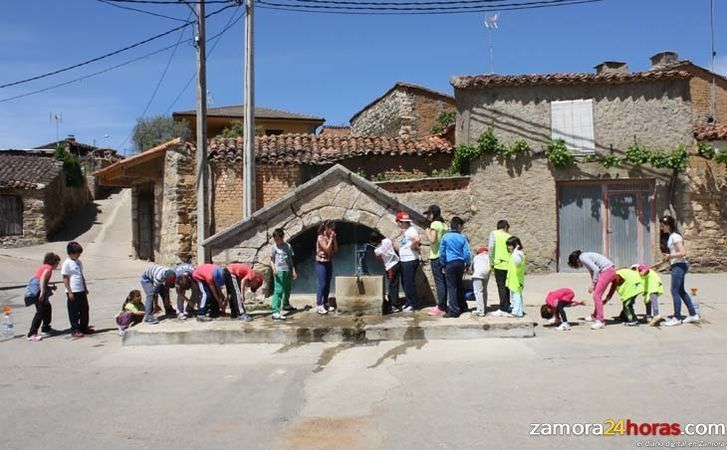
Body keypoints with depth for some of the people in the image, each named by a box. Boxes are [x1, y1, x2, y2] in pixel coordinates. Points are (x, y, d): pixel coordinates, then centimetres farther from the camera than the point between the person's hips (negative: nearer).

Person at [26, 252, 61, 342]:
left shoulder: (44, 267, 24)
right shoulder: (48, 267, -4)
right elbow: (42, 278, -20)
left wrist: (50, 287, 22)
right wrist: (42, 292, -28)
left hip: (36, 291, 10)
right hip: (38, 291, -10)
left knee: (47, 308, 21)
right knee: (40, 312, -12)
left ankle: (46, 329, 32)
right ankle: (32, 334, -15)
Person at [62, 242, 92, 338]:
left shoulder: (79, 262, 12)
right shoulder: (67, 263, -11)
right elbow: (65, 279, -12)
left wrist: (85, 288, 19)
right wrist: (69, 292, -15)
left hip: (81, 291, 8)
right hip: (73, 292, -8)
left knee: (84, 310, 12)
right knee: (74, 312, 1)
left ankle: (84, 327, 23)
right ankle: (74, 330, 9)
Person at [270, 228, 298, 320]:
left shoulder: (288, 246, 6)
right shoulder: (273, 247, -3)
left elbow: (290, 259, 12)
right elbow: (271, 260, -3)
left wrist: (293, 271, 10)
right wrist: (274, 269, -21)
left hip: (288, 271, 5)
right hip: (279, 271, -5)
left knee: (287, 289, 22)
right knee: (278, 291, -14)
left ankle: (286, 304, 46)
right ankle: (275, 312, -19)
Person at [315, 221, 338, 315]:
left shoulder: (330, 237, 10)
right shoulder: (321, 237, -13)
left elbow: (336, 250, 6)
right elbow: (327, 249, -23)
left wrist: (334, 239, -2)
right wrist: (331, 238, -16)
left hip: (329, 263, 8)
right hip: (321, 263, -8)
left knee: (327, 285, 10)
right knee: (322, 284, -10)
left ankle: (325, 304, 18)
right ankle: (319, 306, -8)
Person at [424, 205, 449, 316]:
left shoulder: (434, 224, -11)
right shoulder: (444, 225, 12)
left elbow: (432, 240, -19)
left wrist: (428, 233, -3)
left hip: (436, 256, -8)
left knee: (439, 282, -4)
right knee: (443, 282, 12)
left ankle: (441, 308, -1)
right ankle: (443, 306, 19)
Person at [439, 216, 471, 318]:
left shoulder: (446, 237, -4)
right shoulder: (462, 237, 0)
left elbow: (442, 252, 0)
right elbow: (467, 252, 0)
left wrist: (443, 265, 11)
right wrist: (468, 264, 13)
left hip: (450, 264, -3)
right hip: (460, 263, 3)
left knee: (452, 287, -2)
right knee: (459, 285, 18)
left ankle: (454, 311, -5)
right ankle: (462, 307, 29)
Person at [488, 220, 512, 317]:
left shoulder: (494, 234, 2)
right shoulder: (509, 236, 13)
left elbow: (491, 248, -9)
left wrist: (491, 262, -3)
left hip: (499, 264, -4)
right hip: (509, 265, 4)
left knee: (501, 286, -3)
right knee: (507, 287, 13)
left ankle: (503, 309, -5)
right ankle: (507, 307, 18)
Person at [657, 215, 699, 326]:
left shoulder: (675, 236, -16)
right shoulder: (670, 237, 12)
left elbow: (683, 253, -22)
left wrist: (670, 256, -23)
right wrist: (663, 263, 16)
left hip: (679, 266, -10)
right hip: (677, 266, 10)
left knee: (675, 291, -5)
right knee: (681, 291, 15)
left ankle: (677, 318, 2)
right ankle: (693, 314, 23)